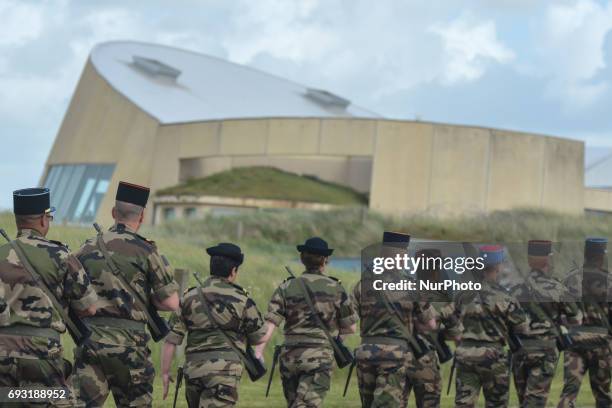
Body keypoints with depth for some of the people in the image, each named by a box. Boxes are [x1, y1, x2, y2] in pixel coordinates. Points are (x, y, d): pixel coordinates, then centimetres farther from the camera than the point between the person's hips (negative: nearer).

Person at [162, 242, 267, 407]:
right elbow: (259, 338, 10)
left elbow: (171, 339, 7)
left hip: (193, 369, 5)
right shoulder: (241, 300, 0)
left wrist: (165, 373, 12)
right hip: (224, 369, -4)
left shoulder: (189, 297, 9)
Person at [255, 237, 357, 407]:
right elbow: (351, 328, 7)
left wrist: (258, 352, -12)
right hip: (319, 357, -3)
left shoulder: (287, 288, 4)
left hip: (290, 356, 3)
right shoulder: (335, 289, 0)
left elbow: (270, 324, -7)